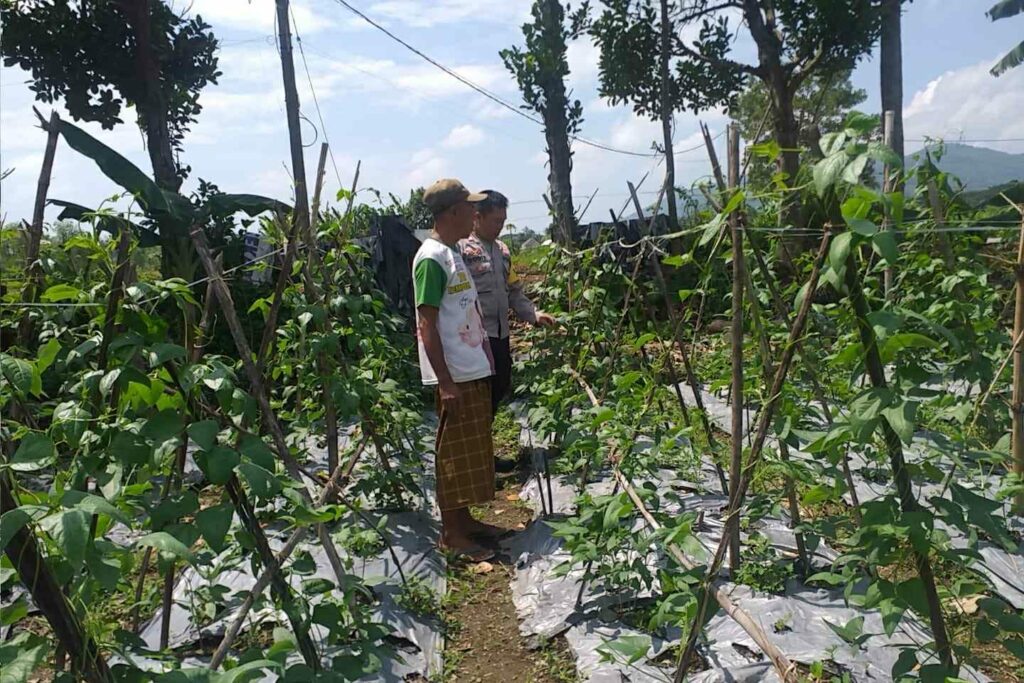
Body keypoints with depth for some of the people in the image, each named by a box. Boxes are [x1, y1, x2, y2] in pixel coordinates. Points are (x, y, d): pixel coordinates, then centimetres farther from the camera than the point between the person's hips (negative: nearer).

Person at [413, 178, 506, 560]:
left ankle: (464, 520, 30)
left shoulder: (454, 252, 13)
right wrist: (445, 382, -20)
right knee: (455, 454, 1)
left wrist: (486, 354, 19)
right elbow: (427, 325, -19)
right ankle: (451, 534, 14)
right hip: (454, 377, -9)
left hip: (474, 372, 9)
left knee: (473, 451, 16)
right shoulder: (432, 258, -15)